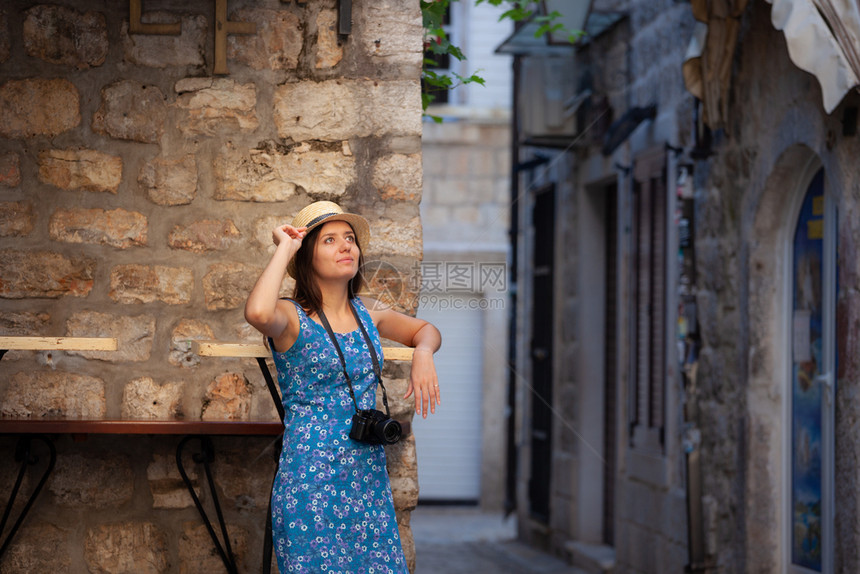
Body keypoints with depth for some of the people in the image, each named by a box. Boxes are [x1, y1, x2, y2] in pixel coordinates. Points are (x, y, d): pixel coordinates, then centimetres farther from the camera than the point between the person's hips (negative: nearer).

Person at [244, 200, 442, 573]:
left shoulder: (367, 311, 11)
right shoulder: (292, 317, -7)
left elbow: (426, 330, 28)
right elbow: (258, 313, -32)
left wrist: (422, 353, 3)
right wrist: (284, 248, -17)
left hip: (369, 474, 6)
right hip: (310, 481, -5)